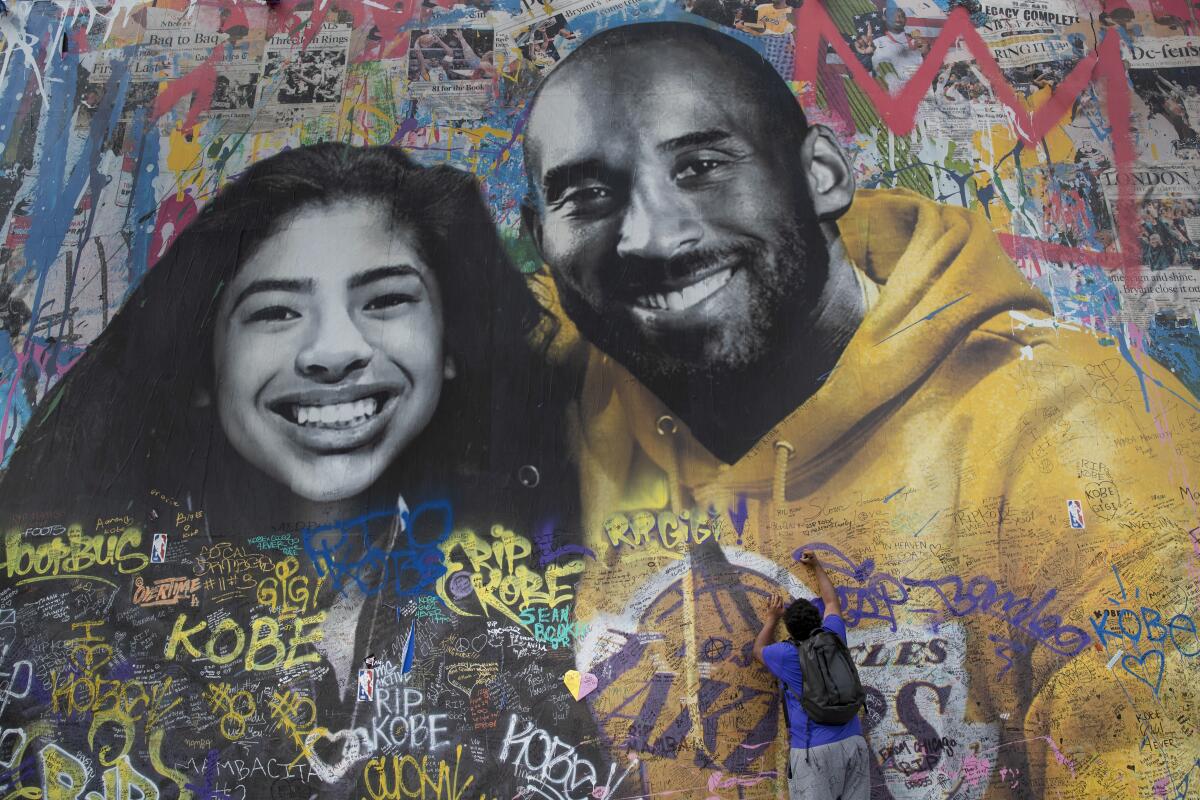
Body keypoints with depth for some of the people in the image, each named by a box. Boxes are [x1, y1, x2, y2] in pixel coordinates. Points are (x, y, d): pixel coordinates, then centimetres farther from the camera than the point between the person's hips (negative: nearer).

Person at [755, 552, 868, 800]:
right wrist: (817, 567, 38)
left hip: (814, 750, -5)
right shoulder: (833, 638, 5)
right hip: (853, 742, 5)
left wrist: (771, 619, 31)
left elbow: (759, 650, 20)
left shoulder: (786, 655, -4)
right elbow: (832, 602, 26)